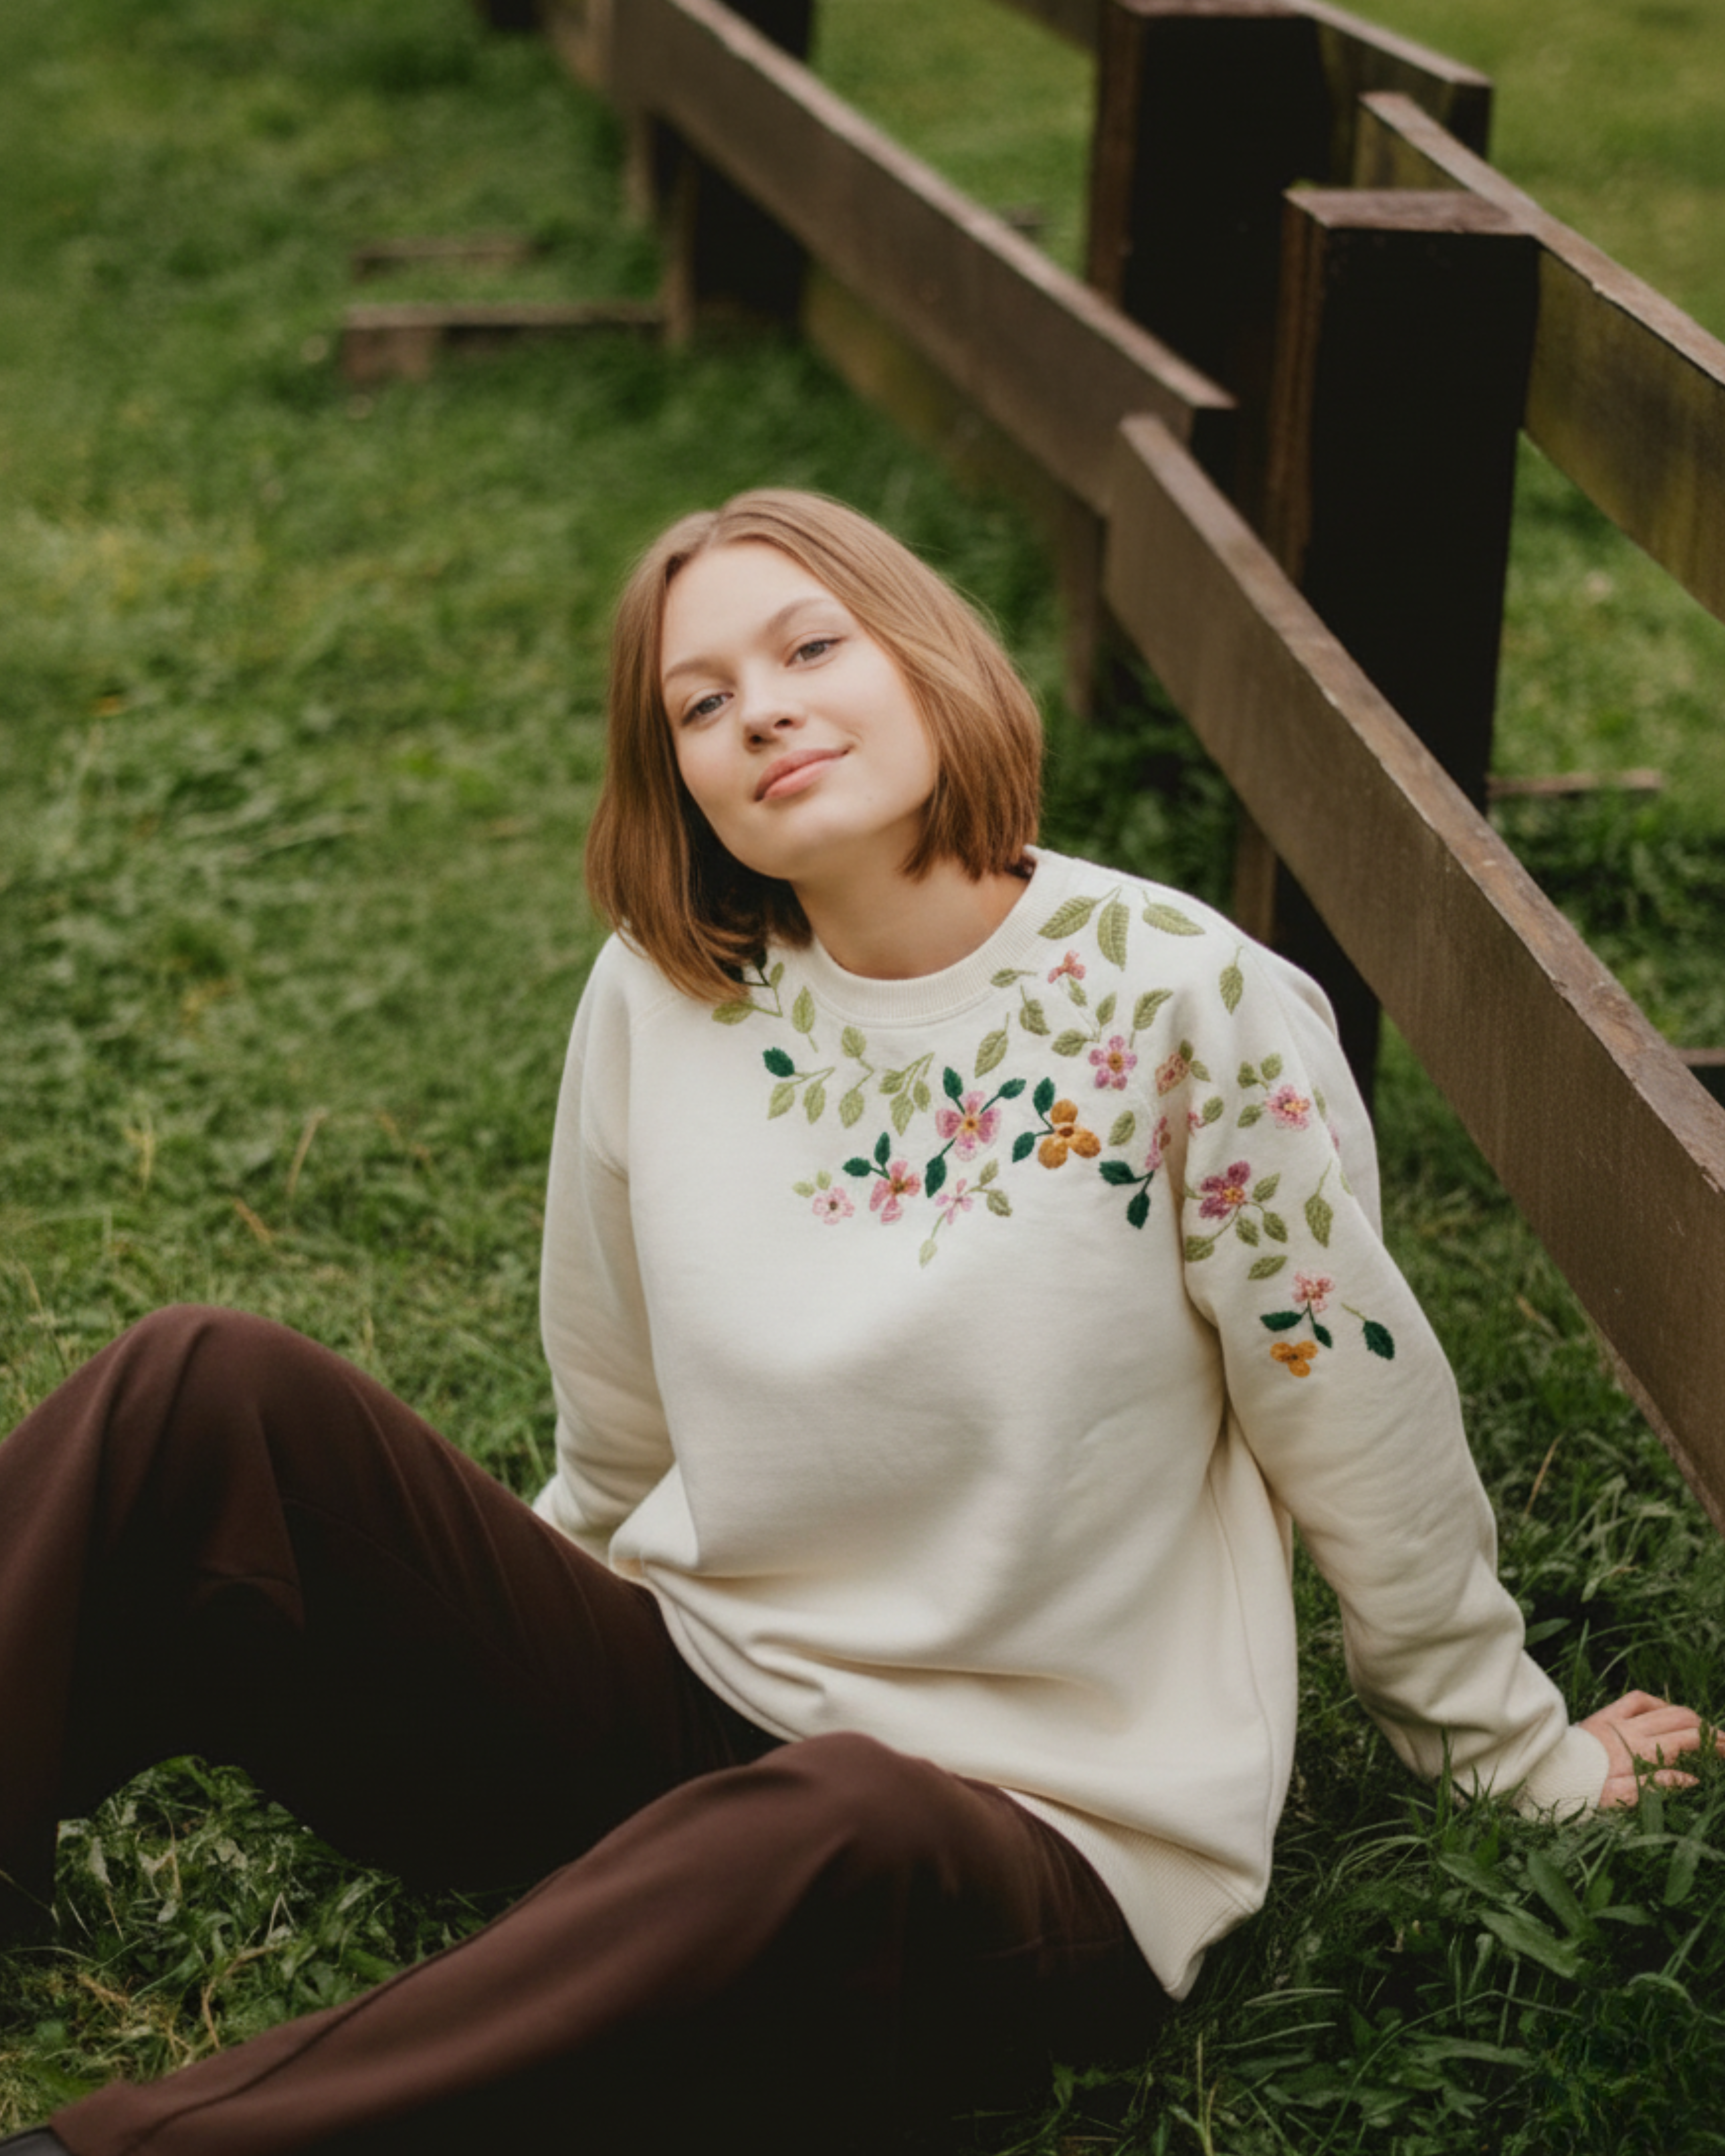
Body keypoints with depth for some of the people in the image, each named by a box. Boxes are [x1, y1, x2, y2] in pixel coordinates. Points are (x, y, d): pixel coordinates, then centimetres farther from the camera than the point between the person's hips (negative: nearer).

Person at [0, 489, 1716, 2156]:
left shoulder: (1181, 1006, -12)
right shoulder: (664, 995, -1)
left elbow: (1364, 1435, -1)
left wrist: (1523, 1758, 11)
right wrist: (507, 1637, 30)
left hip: (1033, 1824, -4)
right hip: (679, 1697, 4)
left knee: (828, 1837, -42)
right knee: (210, 1392, -15)